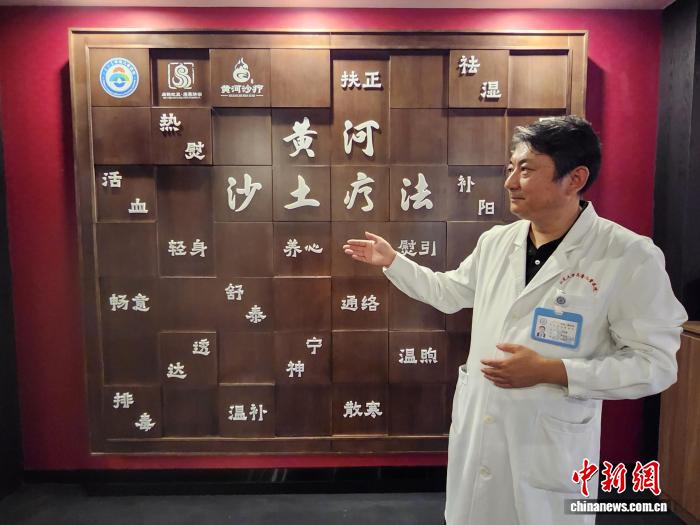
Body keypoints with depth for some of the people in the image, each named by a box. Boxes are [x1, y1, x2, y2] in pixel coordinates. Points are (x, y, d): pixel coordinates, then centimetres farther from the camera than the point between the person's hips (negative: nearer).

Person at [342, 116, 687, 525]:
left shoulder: (630, 257, -15)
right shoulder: (495, 241, 2)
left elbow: (655, 363, -13)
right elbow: (448, 293, 16)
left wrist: (551, 371, -22)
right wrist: (391, 260, 12)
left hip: (552, 444, -5)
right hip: (475, 430, 5)